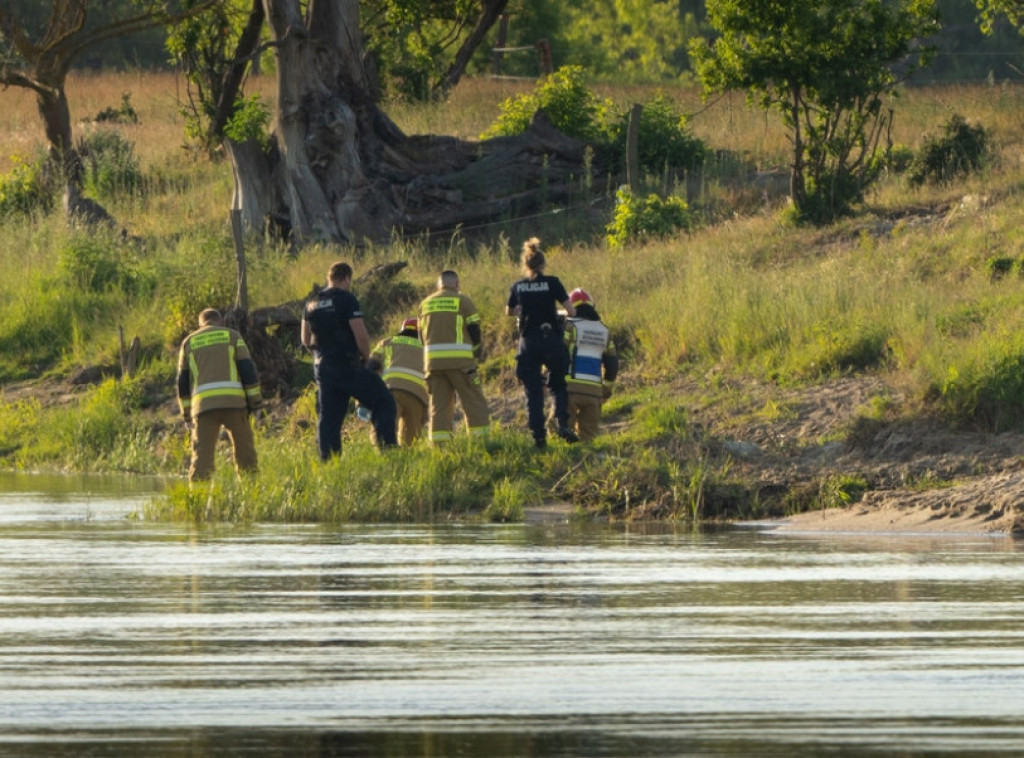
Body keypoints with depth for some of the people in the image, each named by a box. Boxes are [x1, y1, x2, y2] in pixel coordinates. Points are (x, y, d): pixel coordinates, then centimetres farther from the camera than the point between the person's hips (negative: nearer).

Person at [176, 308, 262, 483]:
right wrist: (255, 401, 7)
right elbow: (248, 369, 5)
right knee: (244, 449, 11)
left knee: (202, 454, -2)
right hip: (233, 402, -1)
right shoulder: (232, 336, 13)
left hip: (204, 403, 1)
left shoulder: (189, 342, 18)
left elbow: (182, 382, 16)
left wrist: (187, 413, 19)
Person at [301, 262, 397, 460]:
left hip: (322, 368, 6)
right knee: (383, 402, 3)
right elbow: (361, 335, -16)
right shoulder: (346, 300, -11)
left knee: (327, 419, 8)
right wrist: (365, 356, 1)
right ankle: (387, 448, -8)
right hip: (348, 366, -6)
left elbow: (306, 339, 16)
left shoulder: (311, 304, 11)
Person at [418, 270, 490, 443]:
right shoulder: (462, 301, 0)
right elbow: (474, 329, -4)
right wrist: (476, 349, 13)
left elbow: (421, 335, 16)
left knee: (439, 404, 6)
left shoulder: (425, 304, 15)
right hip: (460, 361, -4)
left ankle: (439, 443, -2)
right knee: (474, 402, 1)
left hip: (433, 361, 4)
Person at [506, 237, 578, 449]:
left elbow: (509, 312, 20)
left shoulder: (517, 287, 4)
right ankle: (562, 423, -6)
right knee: (558, 385, 15)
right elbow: (571, 310, -4)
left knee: (533, 391, 6)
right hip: (551, 339, -1)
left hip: (528, 342, 1)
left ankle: (539, 436, 0)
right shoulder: (552, 283, -4)